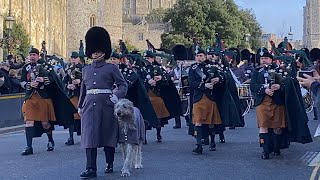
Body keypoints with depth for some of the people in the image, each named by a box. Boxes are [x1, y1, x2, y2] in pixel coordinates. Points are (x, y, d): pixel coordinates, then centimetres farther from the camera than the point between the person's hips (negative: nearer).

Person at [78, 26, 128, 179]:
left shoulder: (112, 68, 2)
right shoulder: (86, 69, 14)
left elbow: (123, 85, 1)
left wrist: (117, 96, -16)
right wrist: (80, 106, 23)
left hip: (106, 104, -3)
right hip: (90, 104, 3)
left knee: (108, 135, 7)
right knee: (89, 135, -7)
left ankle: (110, 164, 24)